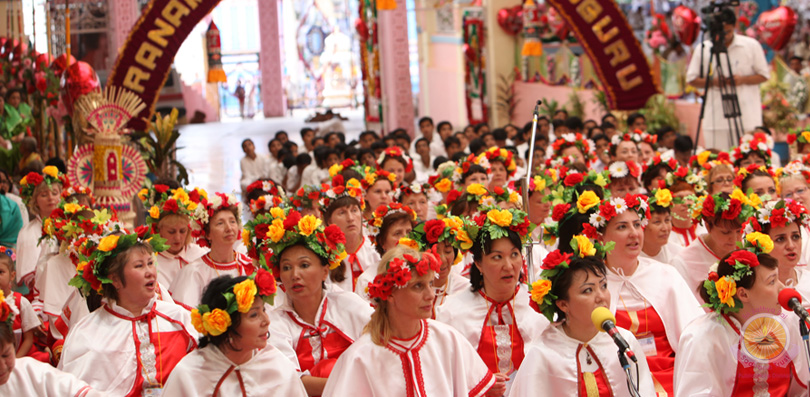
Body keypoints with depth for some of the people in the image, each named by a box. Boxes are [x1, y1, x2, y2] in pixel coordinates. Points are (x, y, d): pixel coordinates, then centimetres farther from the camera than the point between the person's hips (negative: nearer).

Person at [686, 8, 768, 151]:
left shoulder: (751, 45, 3)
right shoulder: (704, 49, 4)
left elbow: (764, 75, 6)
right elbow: (691, 79, 7)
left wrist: (743, 80, -12)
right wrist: (712, 82, -11)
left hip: (747, 118, -1)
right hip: (716, 120, 1)